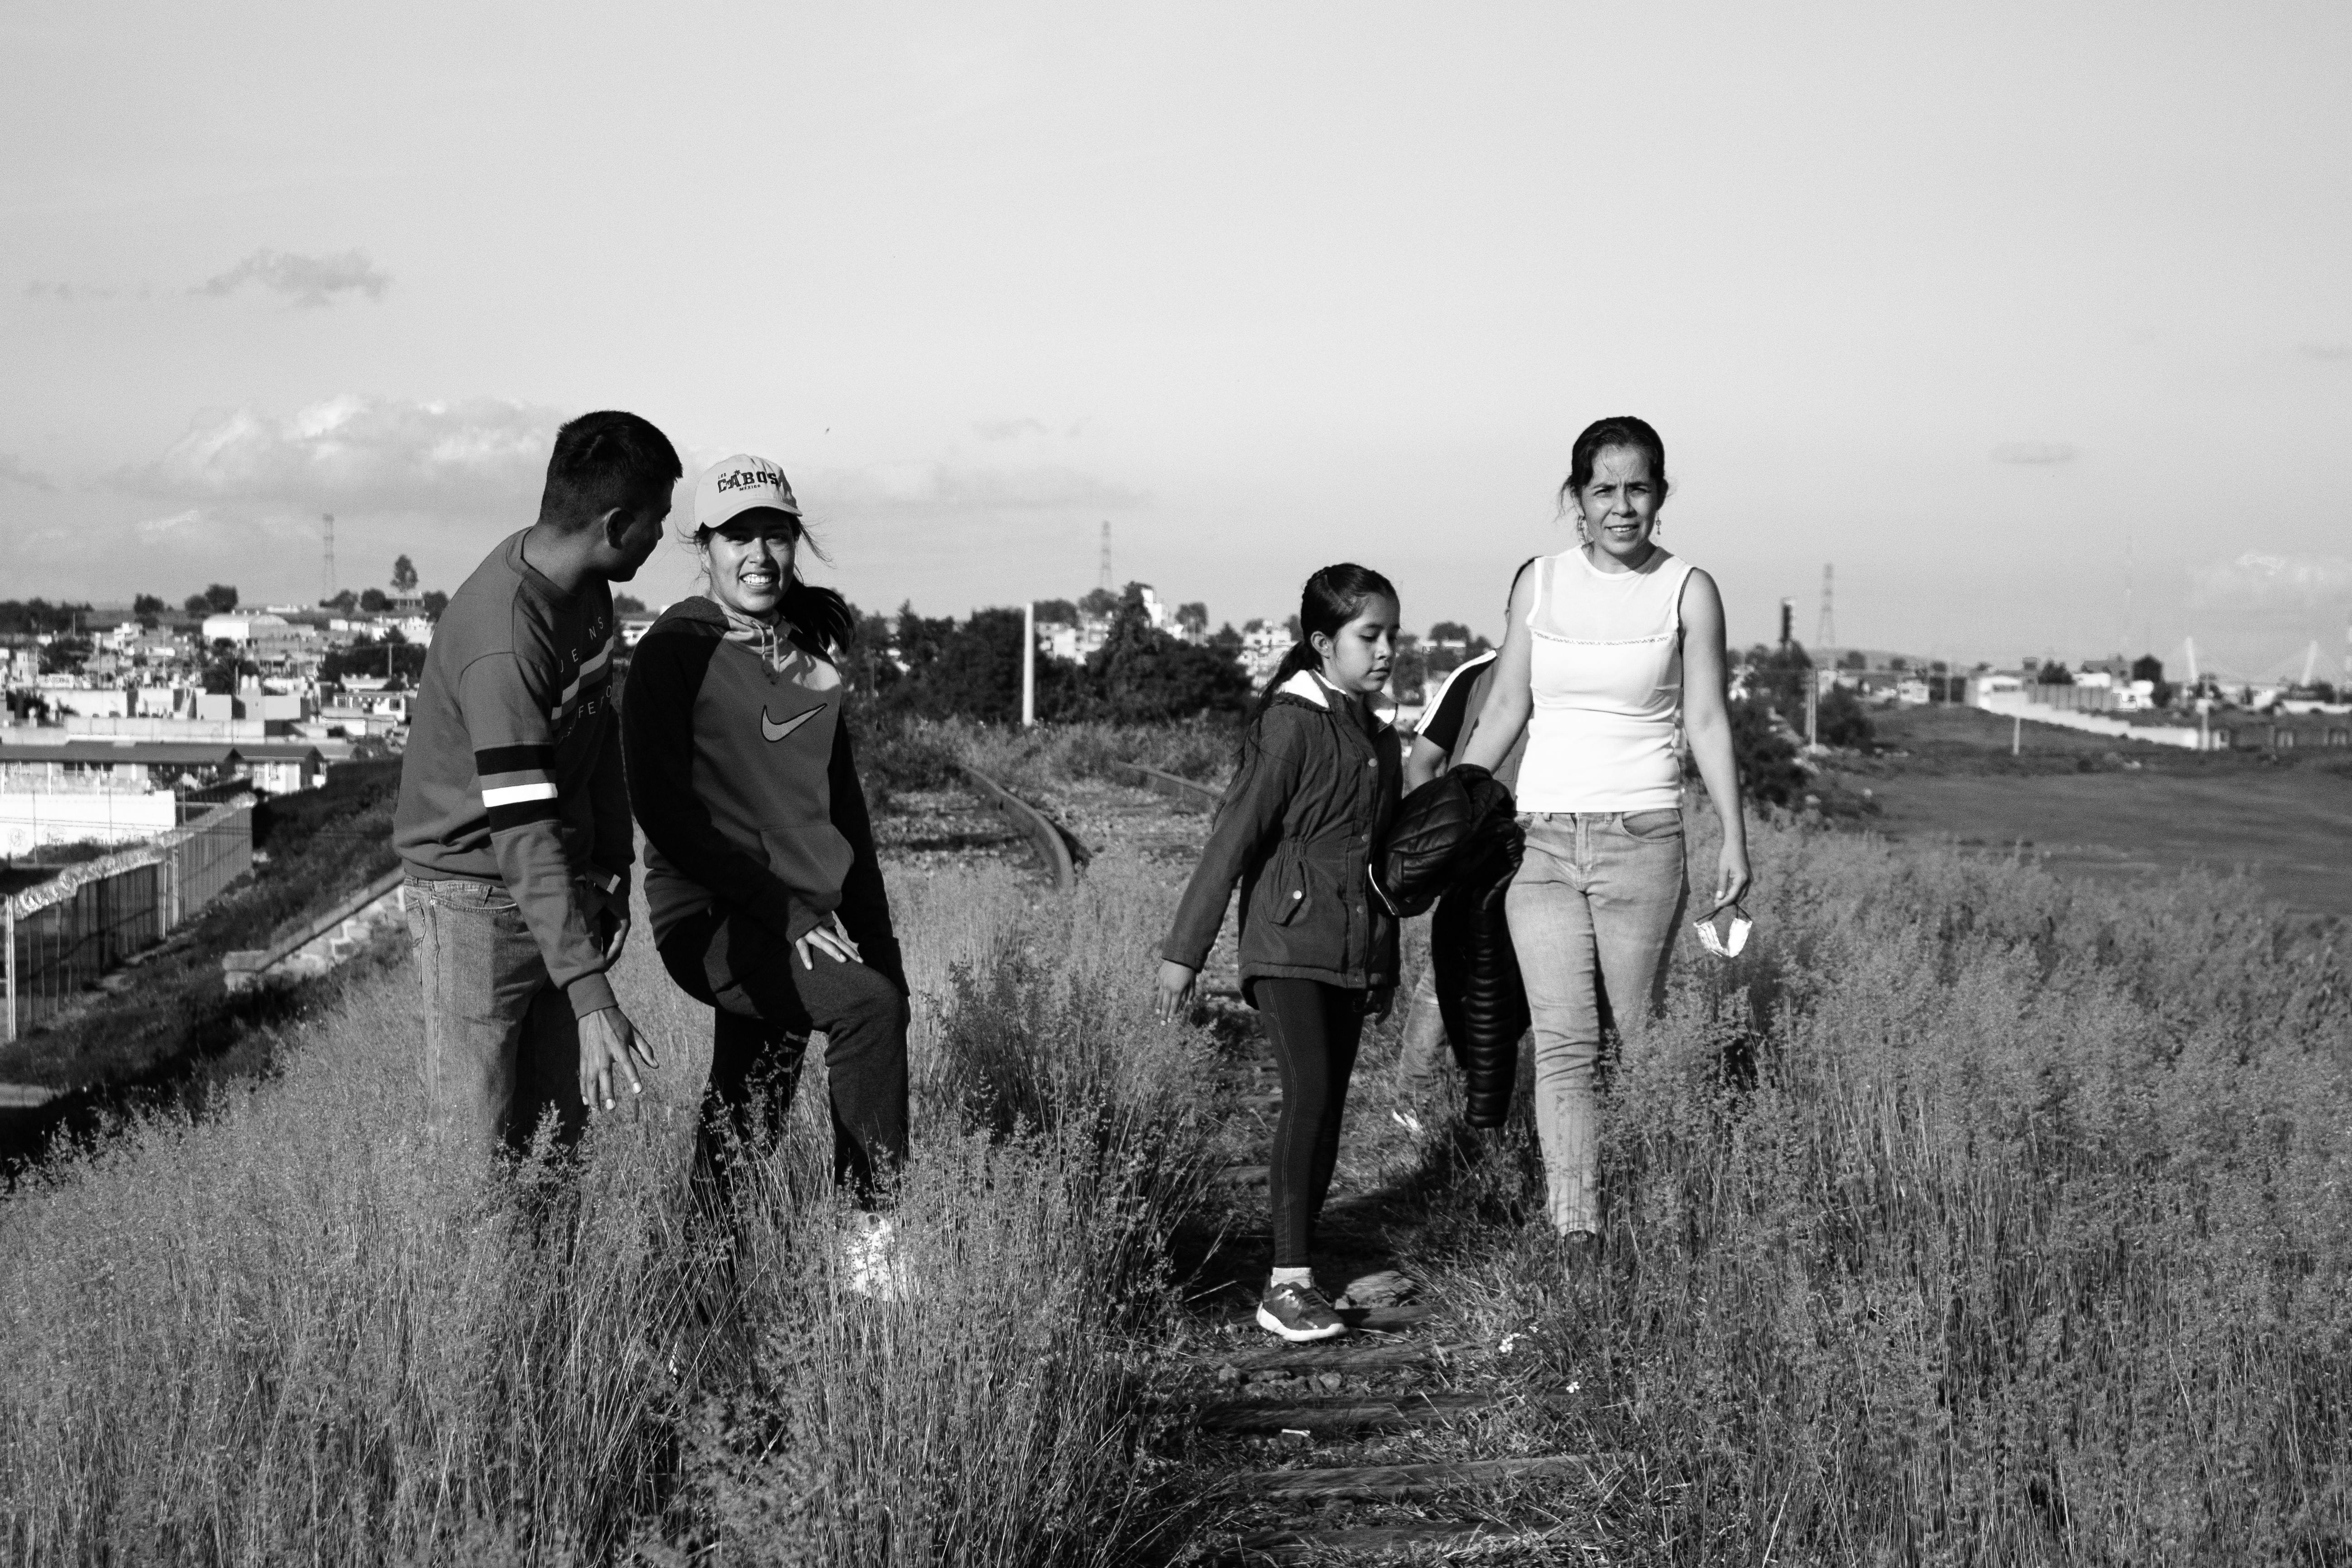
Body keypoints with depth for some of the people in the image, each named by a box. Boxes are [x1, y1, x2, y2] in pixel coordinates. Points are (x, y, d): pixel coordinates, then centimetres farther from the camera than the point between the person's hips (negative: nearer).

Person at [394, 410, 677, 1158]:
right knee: (472, 1153, -6)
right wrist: (592, 996, -36)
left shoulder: (585, 585, 0)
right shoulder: (503, 637, -28)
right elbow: (523, 832, -32)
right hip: (475, 896, -8)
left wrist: (613, 869, 12)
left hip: (564, 884, 8)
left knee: (557, 1134, 8)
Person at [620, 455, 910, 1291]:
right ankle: (870, 1237, -18)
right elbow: (665, 811, -14)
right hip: (710, 918, -7)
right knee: (868, 1004, -26)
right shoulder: (675, 652, -9)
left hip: (811, 912, 7)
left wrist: (872, 927, 13)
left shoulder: (811, 641, 11)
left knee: (747, 1126, 11)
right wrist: (782, 911, -19)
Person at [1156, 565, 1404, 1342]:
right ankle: (1285, 1286, -16)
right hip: (1288, 937, -8)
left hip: (1350, 949, 8)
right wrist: (1185, 950, -12)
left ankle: (1300, 1267, 13)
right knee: (1308, 1093, -17)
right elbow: (1234, 835, -11)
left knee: (1330, 1106, 6)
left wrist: (1385, 964, 27)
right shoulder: (1291, 723, -9)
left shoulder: (1378, 738, 15)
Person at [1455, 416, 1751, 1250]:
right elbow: (1505, 709, 13)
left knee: (1634, 1035, 3)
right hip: (1542, 836, 1)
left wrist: (1734, 838, -4)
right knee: (1563, 1039, -7)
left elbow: (1707, 720, 2)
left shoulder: (1687, 591, 2)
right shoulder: (1540, 583, 8)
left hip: (1641, 835, -1)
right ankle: (1574, 1226, -9)